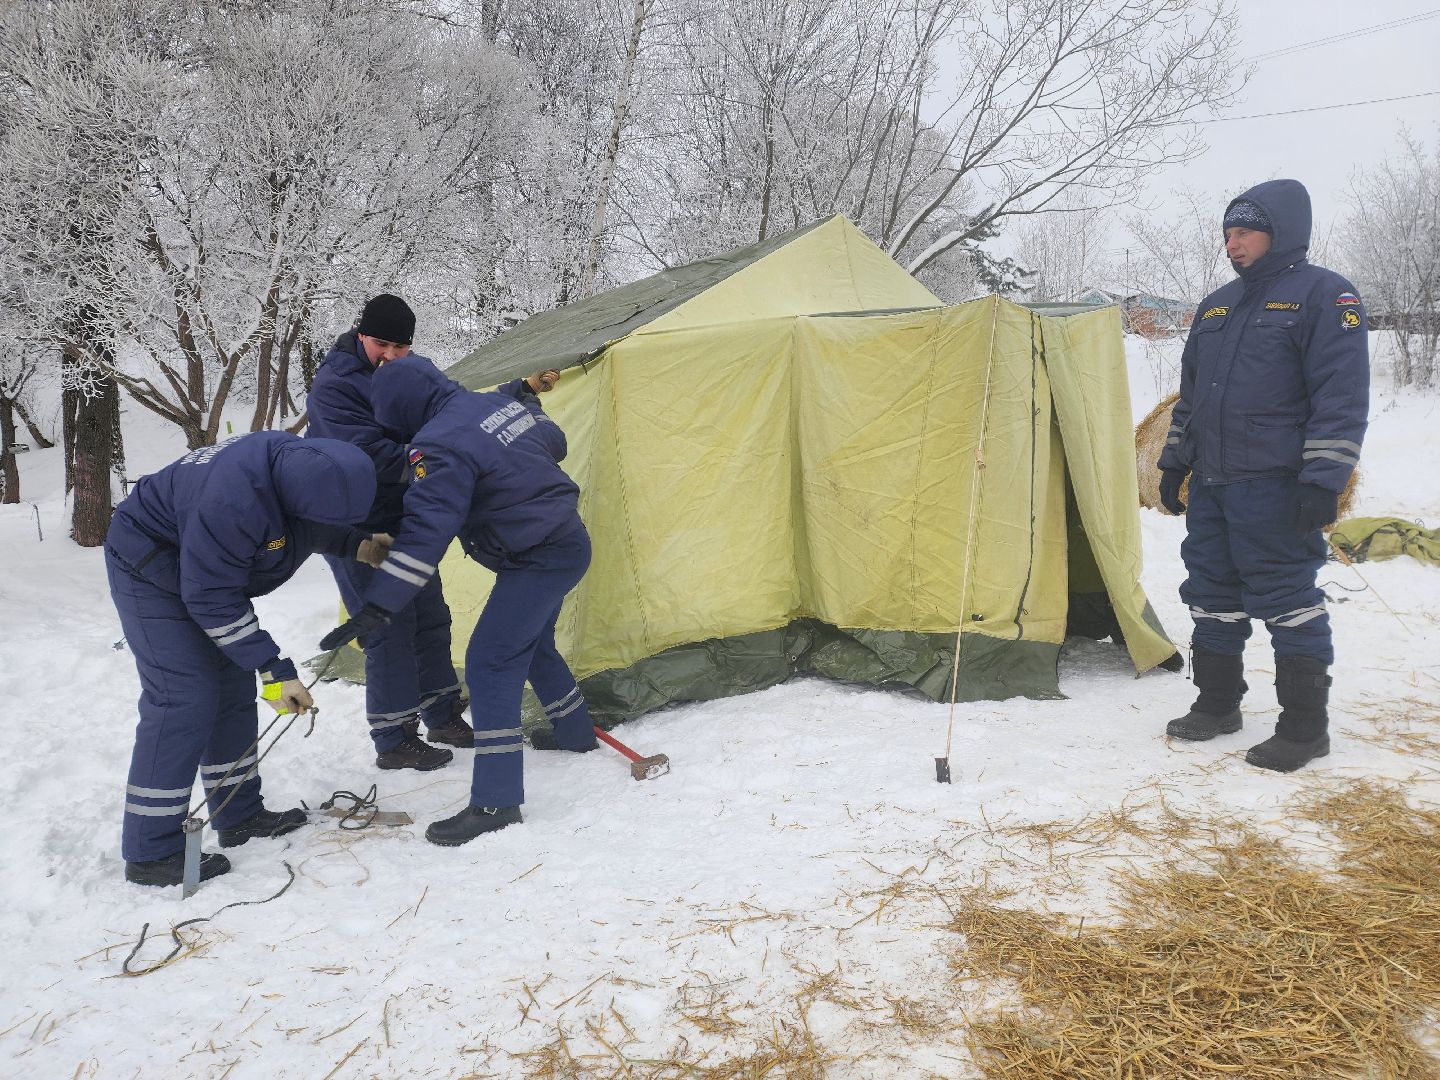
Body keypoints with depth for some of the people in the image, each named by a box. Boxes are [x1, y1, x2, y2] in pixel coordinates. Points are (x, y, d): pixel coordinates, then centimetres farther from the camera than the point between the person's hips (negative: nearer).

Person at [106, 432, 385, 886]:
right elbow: (210, 598, -31)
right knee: (184, 700, -14)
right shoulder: (234, 504, -40)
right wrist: (273, 667, -30)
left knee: (233, 690, 10)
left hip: (199, 567, 9)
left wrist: (358, 545, -10)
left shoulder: (303, 460, -16)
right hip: (149, 571, -9)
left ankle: (239, 816, 22)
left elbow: (309, 525, 7)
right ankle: (150, 854, -7)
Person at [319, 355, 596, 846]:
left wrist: (375, 608, -26)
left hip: (537, 561, -9)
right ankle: (576, 732, 46)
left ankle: (495, 801, -9)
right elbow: (554, 443, 20)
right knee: (533, 644, 27)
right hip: (570, 544, 9)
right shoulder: (503, 400, 6)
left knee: (490, 664, -8)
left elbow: (423, 536, -26)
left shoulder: (438, 448, -19)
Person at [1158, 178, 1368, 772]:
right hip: (1211, 487, 8)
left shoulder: (1323, 293, -6)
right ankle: (1217, 705, 26)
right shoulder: (1216, 306, 16)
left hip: (1275, 488, -8)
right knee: (1212, 595, 13)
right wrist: (1174, 464, 19)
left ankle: (1305, 727, 8)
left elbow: (1343, 397, -12)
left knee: (1287, 600, -3)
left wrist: (1322, 481, -18)